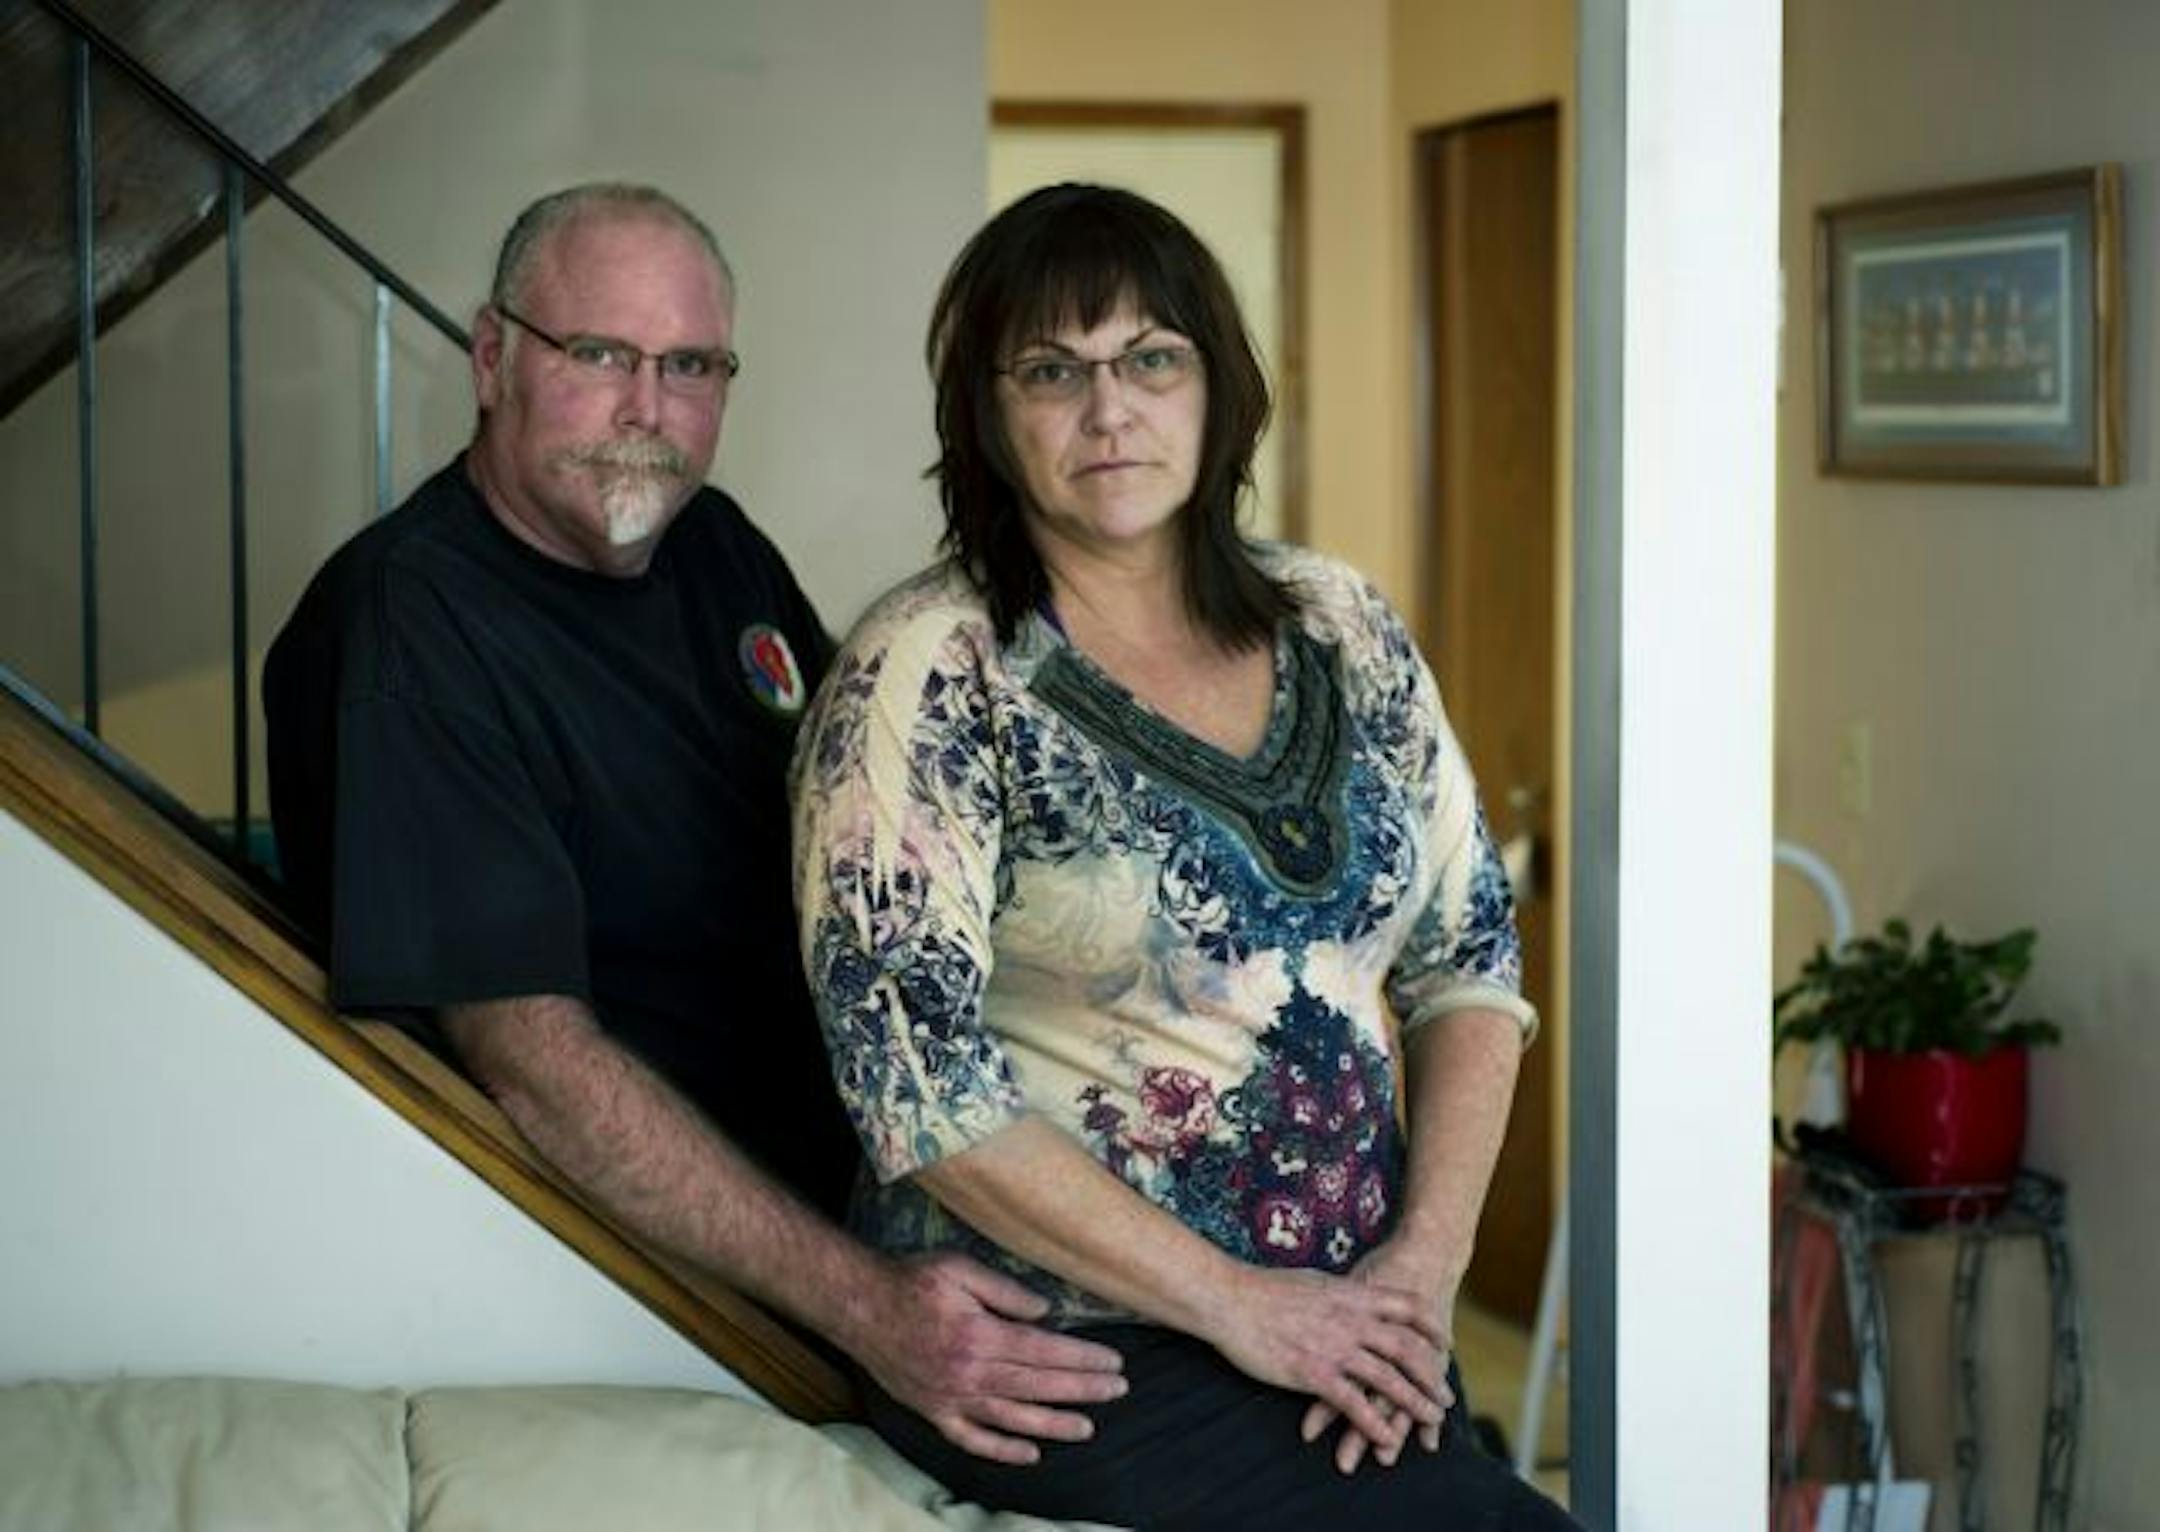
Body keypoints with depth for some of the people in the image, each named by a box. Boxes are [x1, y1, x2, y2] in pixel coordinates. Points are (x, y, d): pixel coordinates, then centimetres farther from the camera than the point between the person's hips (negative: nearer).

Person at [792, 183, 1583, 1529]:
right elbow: (914, 1072, -13)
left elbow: (1472, 954, 12)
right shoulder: (929, 673, -7)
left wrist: (1426, 1256, -3)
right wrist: (1239, 1304, -14)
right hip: (1066, 1348, -5)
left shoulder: (1341, 630, 10)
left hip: (1346, 1321, 6)